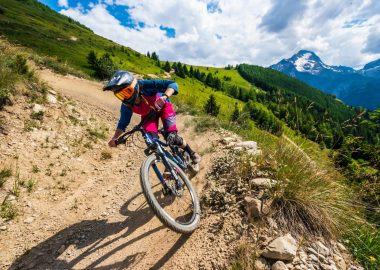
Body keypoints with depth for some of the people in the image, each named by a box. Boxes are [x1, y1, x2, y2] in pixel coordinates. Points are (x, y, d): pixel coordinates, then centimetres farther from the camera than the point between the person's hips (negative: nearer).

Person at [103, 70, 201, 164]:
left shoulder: (145, 85, -37)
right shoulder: (126, 106, -25)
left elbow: (173, 84, -40)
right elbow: (123, 123, -10)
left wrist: (164, 97, -59)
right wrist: (114, 138, -24)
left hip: (163, 107, -3)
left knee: (171, 137, -19)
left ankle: (191, 152, 10)